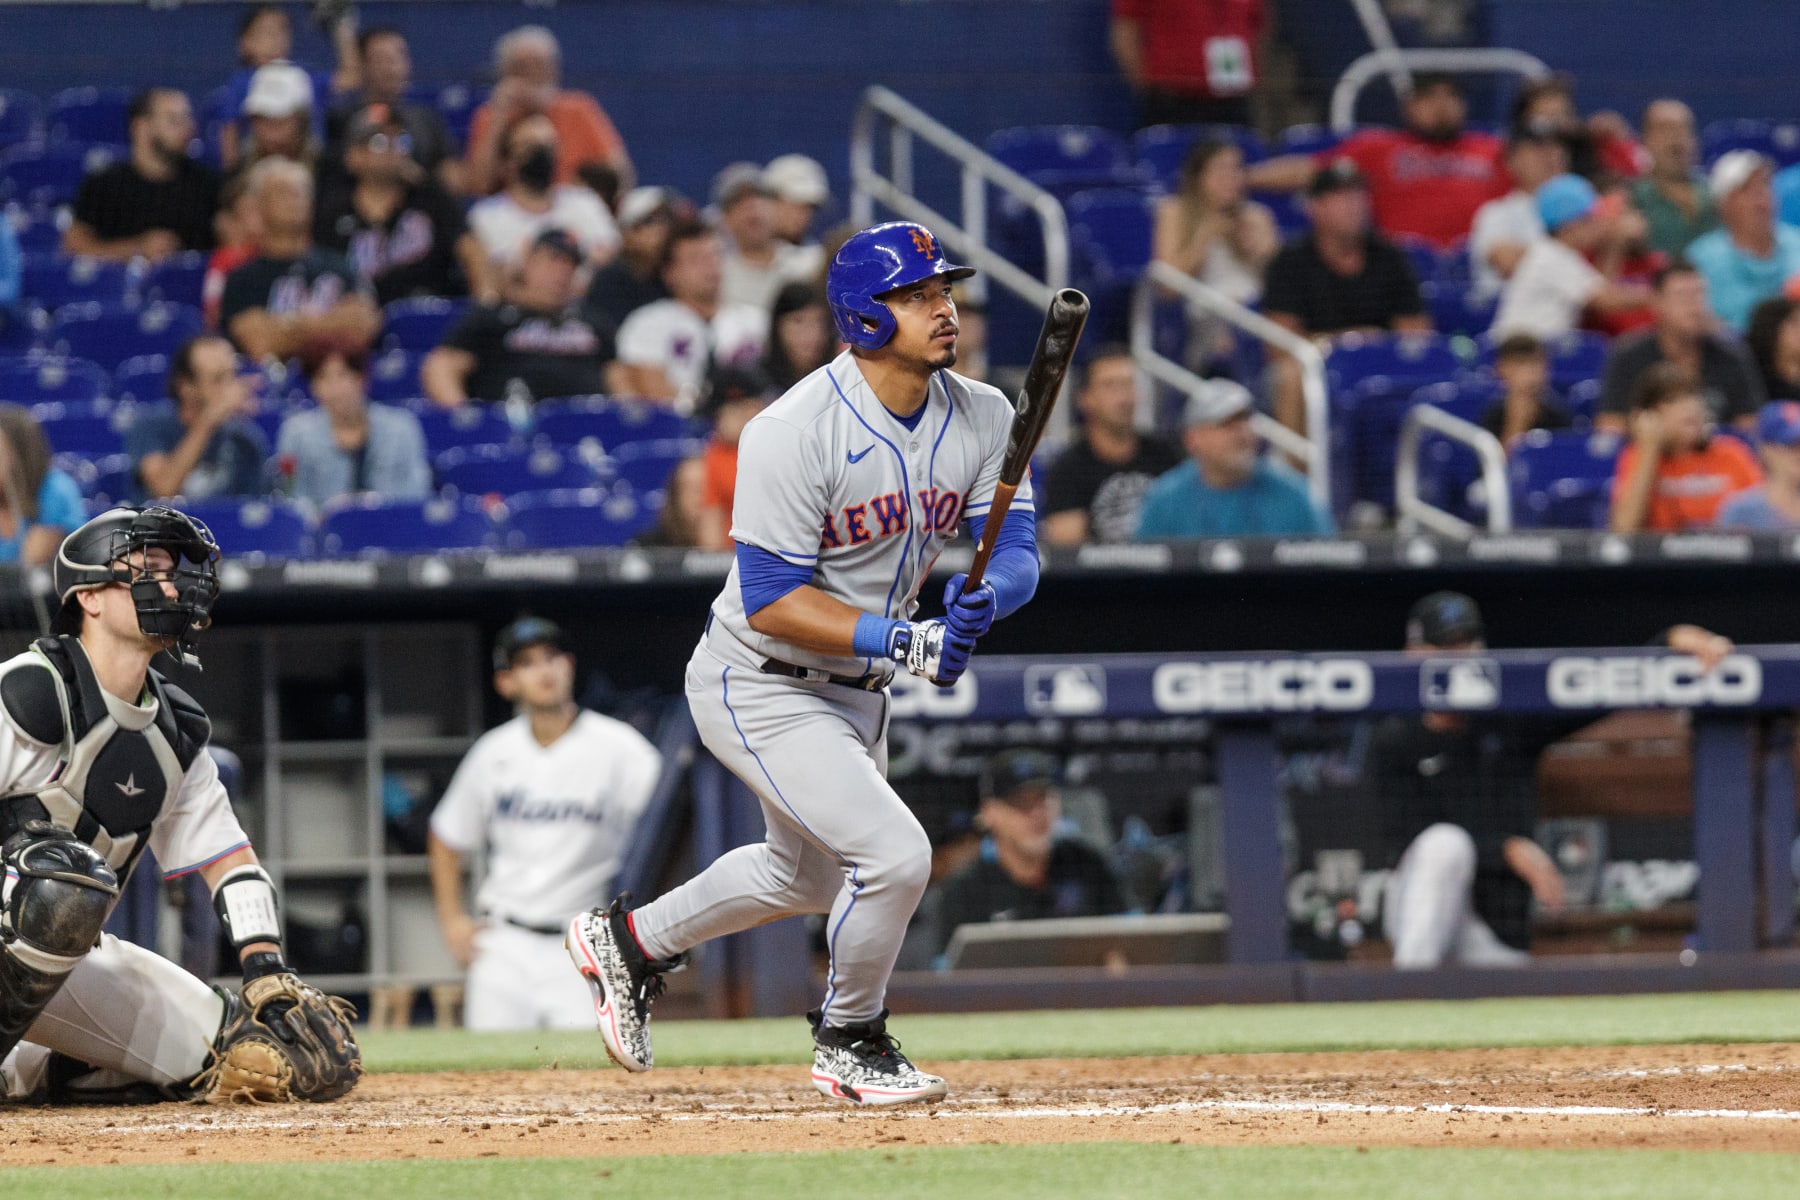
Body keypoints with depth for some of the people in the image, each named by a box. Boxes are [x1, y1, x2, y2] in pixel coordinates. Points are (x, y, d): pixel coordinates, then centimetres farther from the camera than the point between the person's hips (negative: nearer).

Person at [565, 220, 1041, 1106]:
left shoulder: (982, 419, -7)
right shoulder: (796, 433, -27)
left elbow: (1017, 555, -10)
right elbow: (771, 601, -26)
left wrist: (986, 596, -34)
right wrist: (906, 643, -34)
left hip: (855, 690, 8)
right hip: (759, 690, -8)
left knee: (807, 875, 26)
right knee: (894, 852, -18)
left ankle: (631, 939, 48)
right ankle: (848, 1042, 8)